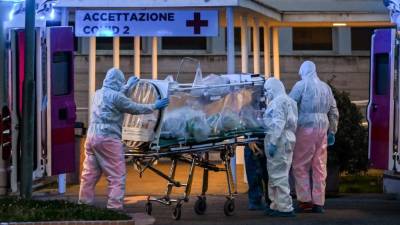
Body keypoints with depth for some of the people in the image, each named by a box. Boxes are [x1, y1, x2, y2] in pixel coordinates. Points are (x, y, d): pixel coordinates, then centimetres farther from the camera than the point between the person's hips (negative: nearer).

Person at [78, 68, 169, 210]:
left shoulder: (99, 93, 14)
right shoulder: (116, 96, -11)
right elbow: (135, 108, -4)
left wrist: (129, 86, 44)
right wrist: (154, 106, 9)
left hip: (92, 137, 8)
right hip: (108, 139, -8)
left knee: (89, 174, 13)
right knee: (117, 176, -3)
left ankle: (84, 204, 18)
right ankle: (114, 207, -5)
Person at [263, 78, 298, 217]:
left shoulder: (278, 102, -10)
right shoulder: (286, 101, 21)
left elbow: (278, 124, -20)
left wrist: (273, 142, -22)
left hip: (279, 141, -11)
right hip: (286, 140, 11)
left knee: (278, 175, -9)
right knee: (276, 174, 16)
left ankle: (285, 208, -9)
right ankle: (277, 205, 21)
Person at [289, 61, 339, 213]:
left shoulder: (301, 85, -1)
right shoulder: (325, 87, 16)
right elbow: (334, 112, 18)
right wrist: (332, 132, 24)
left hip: (306, 128, -5)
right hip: (322, 128, 5)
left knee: (300, 166, 1)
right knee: (320, 166, 6)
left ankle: (305, 201, -4)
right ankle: (318, 203, 6)